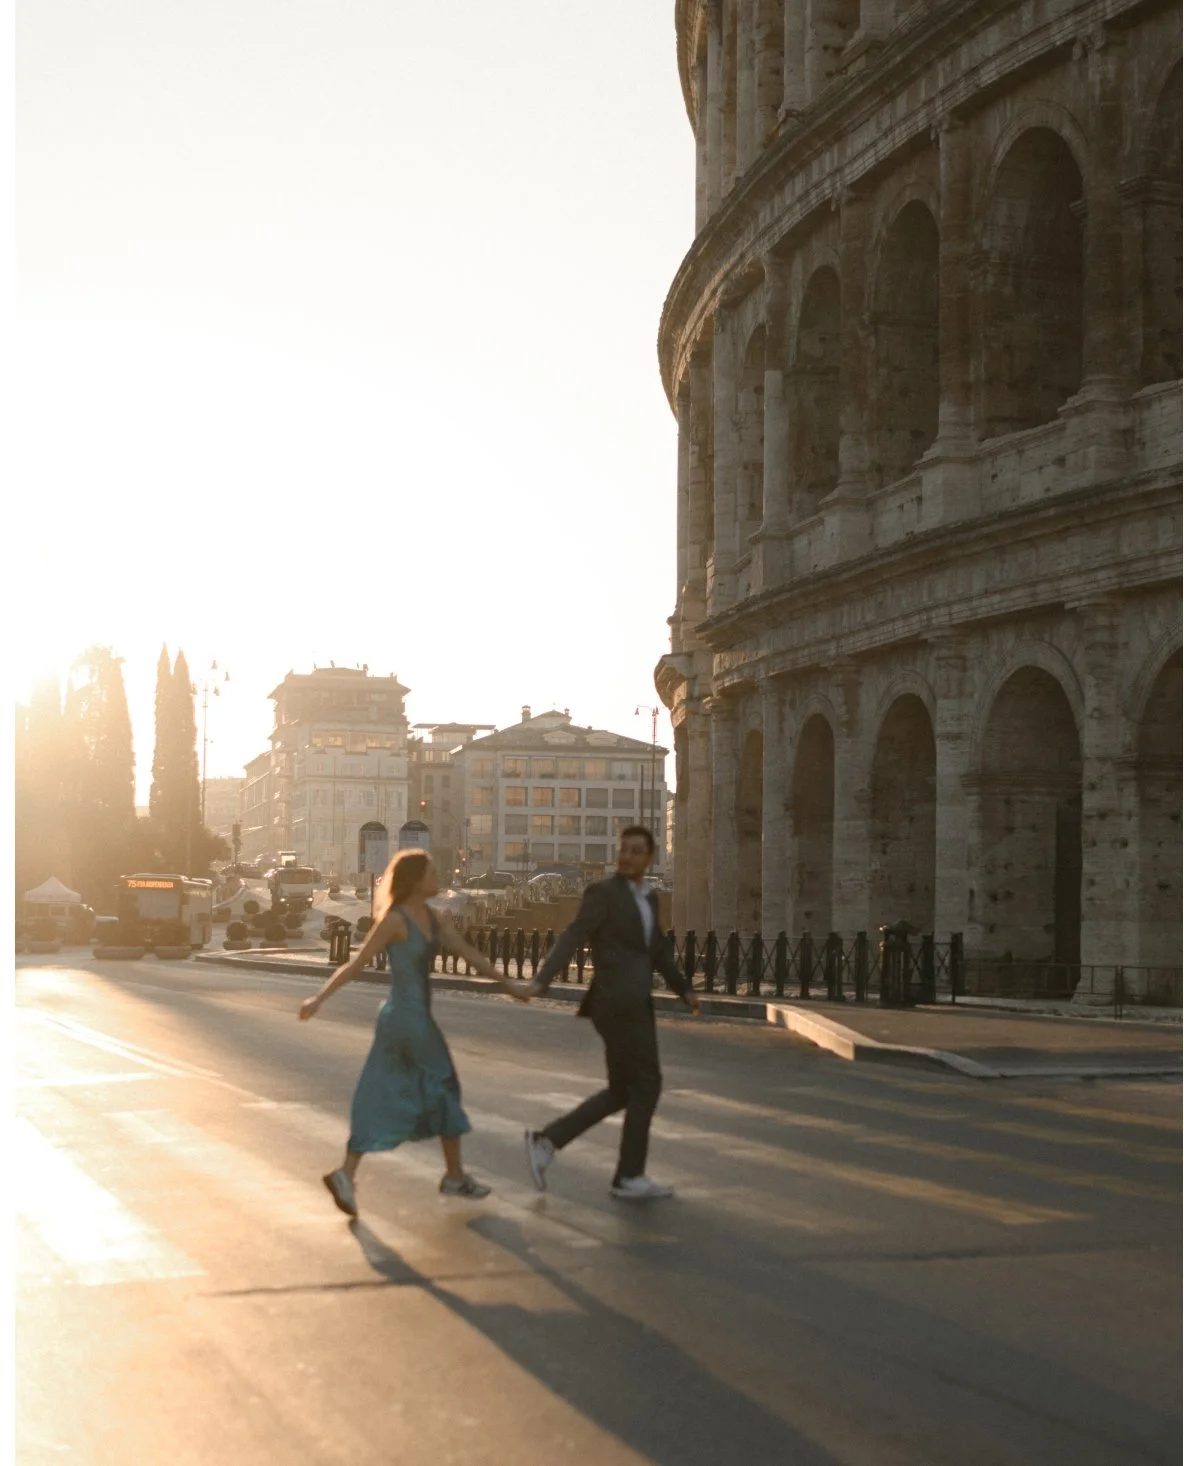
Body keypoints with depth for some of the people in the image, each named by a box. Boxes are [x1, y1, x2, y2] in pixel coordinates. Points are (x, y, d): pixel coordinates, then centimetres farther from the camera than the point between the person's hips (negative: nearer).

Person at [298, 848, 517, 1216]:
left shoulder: (434, 919, 10)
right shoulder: (394, 919, -15)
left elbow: (469, 954, 11)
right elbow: (356, 963, -15)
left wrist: (508, 985, 7)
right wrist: (319, 998, -19)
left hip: (417, 1017, 8)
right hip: (408, 1019, -8)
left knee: (382, 1101, 5)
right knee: (444, 1090, 7)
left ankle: (345, 1175, -1)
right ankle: (455, 1175, 20)